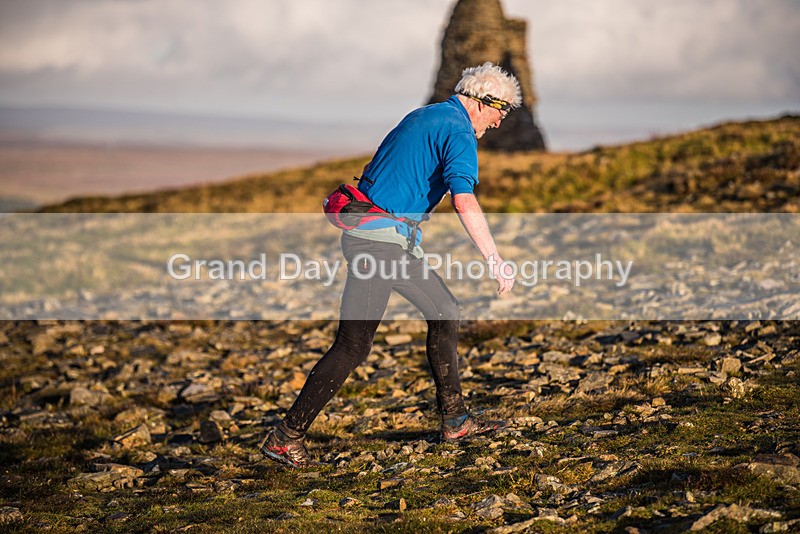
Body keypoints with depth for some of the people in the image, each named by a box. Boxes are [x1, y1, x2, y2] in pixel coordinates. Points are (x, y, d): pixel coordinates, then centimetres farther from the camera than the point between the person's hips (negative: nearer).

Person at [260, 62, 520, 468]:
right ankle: (286, 437, -2)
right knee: (353, 346, -7)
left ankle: (454, 421, 20)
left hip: (393, 242, 10)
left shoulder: (425, 116, 18)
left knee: (444, 312, 15)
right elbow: (464, 201, -25)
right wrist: (495, 261, -24)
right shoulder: (458, 132, -11)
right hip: (380, 240, -10)